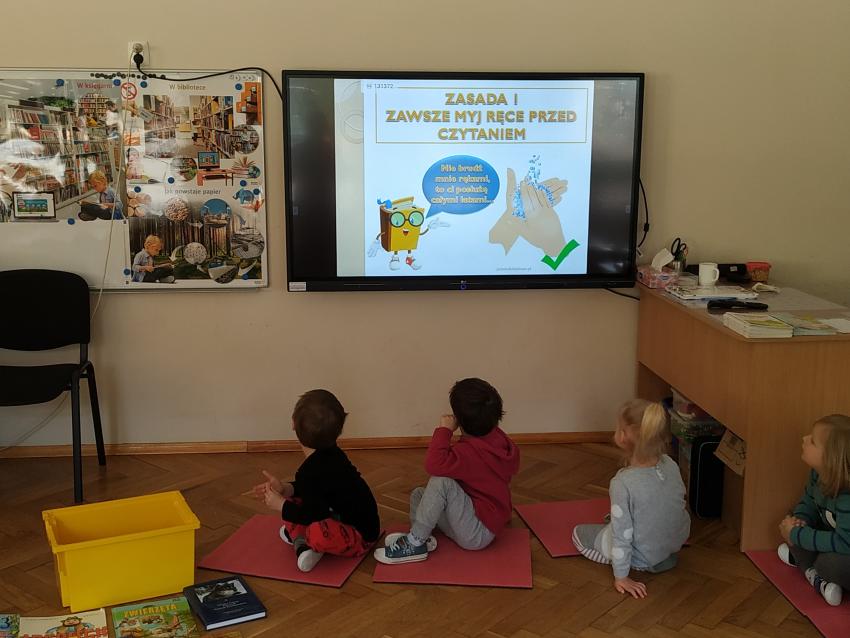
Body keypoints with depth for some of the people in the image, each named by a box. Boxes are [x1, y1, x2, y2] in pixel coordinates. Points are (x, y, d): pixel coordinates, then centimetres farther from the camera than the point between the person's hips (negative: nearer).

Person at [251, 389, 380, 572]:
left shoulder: (312, 471, -28)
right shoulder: (329, 453, 1)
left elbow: (312, 515, -23)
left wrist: (280, 505, -11)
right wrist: (285, 488, 0)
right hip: (343, 516, 10)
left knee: (318, 533, -40)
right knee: (292, 500, 13)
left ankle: (299, 537, -7)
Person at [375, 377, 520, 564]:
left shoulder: (469, 452, -26)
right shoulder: (498, 437, 2)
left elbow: (434, 464, -41)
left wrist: (444, 429, -27)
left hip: (478, 534, -10)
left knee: (441, 481, -28)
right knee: (418, 494, 11)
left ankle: (415, 543, -19)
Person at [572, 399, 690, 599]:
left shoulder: (623, 483, -34)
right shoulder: (671, 465, -17)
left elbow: (622, 536, -26)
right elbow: (681, 502, 2)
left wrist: (621, 577, -12)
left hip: (642, 557, -7)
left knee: (578, 533, 15)